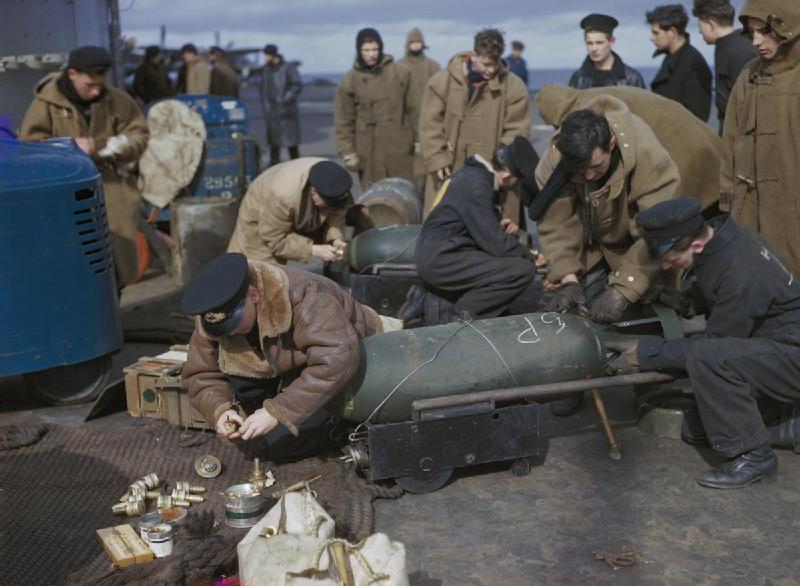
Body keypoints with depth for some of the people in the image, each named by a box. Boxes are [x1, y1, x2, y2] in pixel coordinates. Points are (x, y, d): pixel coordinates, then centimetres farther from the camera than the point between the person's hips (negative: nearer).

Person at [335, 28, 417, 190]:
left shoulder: (401, 73, 3)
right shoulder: (350, 81, 2)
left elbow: (412, 110, 7)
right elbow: (344, 121, 3)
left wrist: (418, 140, 5)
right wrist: (347, 152, -3)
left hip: (399, 148, 1)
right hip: (368, 152, 0)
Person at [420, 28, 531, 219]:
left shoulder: (514, 87, -2)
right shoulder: (443, 81, 0)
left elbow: (516, 132, -2)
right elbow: (430, 125, 2)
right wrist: (437, 161, -7)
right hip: (449, 174, 1)